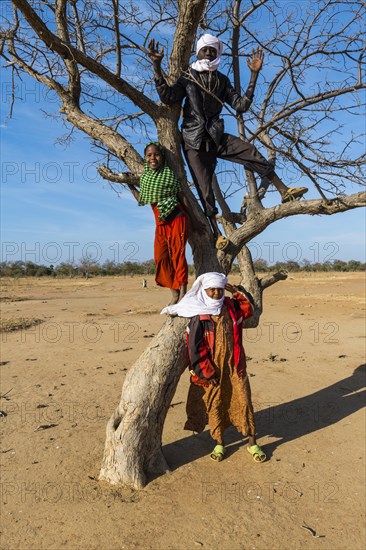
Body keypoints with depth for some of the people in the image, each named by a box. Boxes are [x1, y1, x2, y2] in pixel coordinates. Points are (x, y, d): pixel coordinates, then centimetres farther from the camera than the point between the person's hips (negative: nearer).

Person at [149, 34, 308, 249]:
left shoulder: (222, 80, 11)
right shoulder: (188, 78, 1)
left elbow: (241, 105, 4)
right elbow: (168, 97, -16)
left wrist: (254, 74, -1)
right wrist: (157, 66, -28)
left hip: (217, 137, 3)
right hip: (195, 142, -2)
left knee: (251, 152, -19)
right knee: (205, 190, -7)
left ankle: (284, 190, -12)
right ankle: (217, 234, 1)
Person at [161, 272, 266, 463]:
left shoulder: (230, 307, 3)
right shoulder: (198, 317, -10)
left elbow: (249, 310, 19)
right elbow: (194, 347, -10)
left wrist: (238, 293, 3)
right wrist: (207, 372, -10)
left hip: (234, 365, 3)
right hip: (211, 368, -3)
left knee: (243, 402, 6)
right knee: (214, 405, 8)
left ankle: (252, 443, 21)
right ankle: (219, 444, 26)